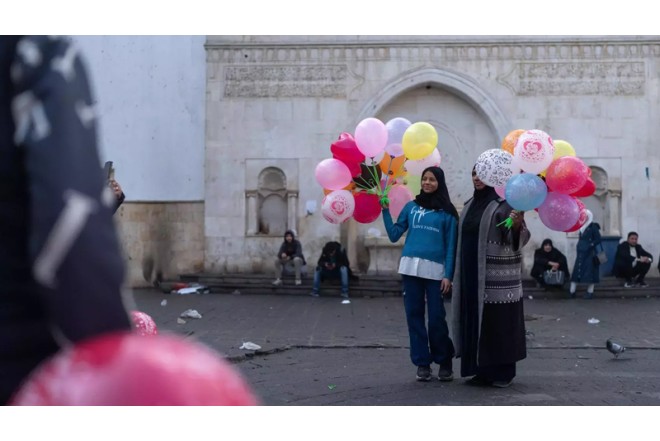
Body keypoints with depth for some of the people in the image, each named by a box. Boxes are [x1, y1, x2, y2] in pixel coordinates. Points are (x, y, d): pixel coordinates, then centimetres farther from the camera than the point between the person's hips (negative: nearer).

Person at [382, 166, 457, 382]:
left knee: (436, 318, -3)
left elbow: (451, 247, 2)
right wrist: (385, 211, 2)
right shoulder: (411, 207, 13)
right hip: (411, 268, 3)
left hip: (435, 270, -3)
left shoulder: (447, 212, 5)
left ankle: (444, 363, 14)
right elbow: (394, 234, 9)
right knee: (414, 316, 3)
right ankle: (422, 363, 12)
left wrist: (448, 275, -6)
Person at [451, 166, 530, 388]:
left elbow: (517, 239, -16)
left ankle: (503, 372, 6)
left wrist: (518, 224, -37)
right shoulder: (469, 205, 13)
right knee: (477, 321, 8)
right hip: (473, 275, 7)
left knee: (499, 321, -2)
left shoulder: (504, 203, -8)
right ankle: (484, 370, 16)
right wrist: (459, 274, 19)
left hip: (498, 275, -7)